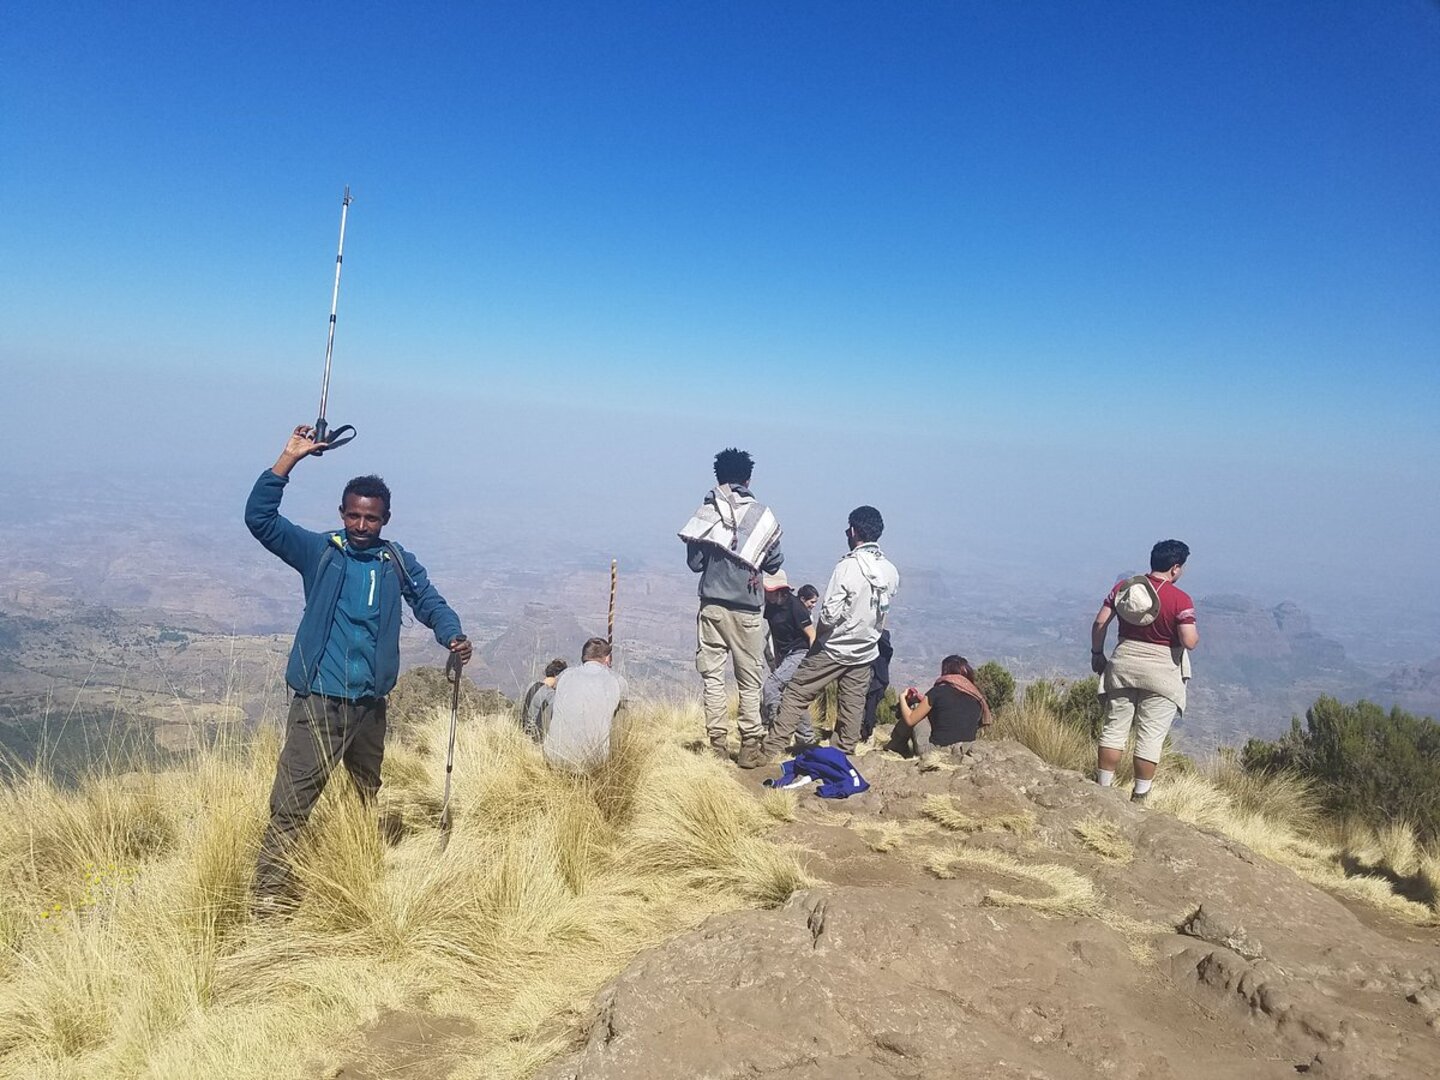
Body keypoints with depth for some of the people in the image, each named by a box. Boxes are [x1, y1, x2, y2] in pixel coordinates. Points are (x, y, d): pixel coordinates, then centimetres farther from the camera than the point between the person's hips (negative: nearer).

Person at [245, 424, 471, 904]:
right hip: (318, 698, -3)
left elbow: (430, 602, 6)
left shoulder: (399, 563, 5)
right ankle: (270, 892, -2)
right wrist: (288, 461, -17)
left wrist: (453, 636, -16)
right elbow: (259, 518, -8)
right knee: (292, 800, -10)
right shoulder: (319, 552, -1)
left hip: (370, 702, 4)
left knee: (368, 795, 21)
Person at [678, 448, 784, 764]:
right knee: (749, 680, 8)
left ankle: (718, 743, 3)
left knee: (712, 675, 7)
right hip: (747, 608, 0)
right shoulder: (761, 514, -3)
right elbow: (774, 562, 1)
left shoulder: (706, 512, -3)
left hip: (713, 605, 0)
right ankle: (750, 745, 8)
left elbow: (694, 562, 0)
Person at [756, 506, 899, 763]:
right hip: (865, 652, 5)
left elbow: (829, 614, -21)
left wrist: (818, 633, -2)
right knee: (852, 706, 14)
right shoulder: (891, 572, -2)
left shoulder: (848, 566, -21)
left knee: (796, 695, 3)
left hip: (833, 649, -5)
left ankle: (768, 751, 3)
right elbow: (883, 614, 8)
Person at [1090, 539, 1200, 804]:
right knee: (1151, 736, 5)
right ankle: (1138, 797, 10)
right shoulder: (1181, 600, -12)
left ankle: (1103, 788, 16)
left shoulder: (1124, 586, 1)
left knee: (1114, 727, 12)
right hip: (1161, 671, -4)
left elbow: (1100, 623, -1)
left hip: (1123, 664, 4)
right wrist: (1196, 635, 5)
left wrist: (1097, 653, 11)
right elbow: (1189, 642, -17)